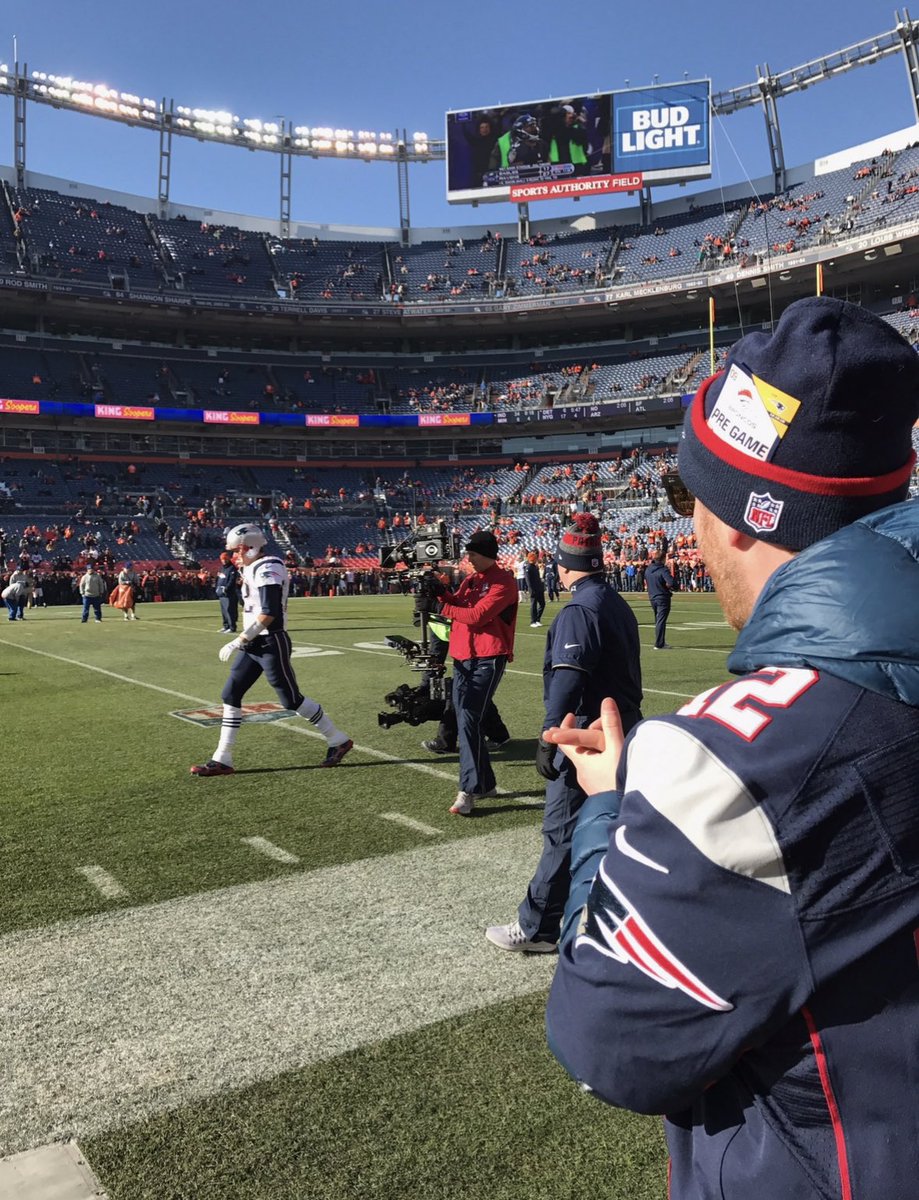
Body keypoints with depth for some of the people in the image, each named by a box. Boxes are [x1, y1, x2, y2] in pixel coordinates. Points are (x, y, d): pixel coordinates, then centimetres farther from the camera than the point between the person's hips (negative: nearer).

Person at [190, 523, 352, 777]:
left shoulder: (267, 569, -17)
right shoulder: (253, 568, 13)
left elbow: (269, 613, -25)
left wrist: (238, 641, -24)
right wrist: (243, 641, 21)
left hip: (270, 643, -10)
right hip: (254, 644, 10)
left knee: (291, 699, -1)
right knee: (230, 695, 7)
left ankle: (338, 741, 14)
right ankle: (222, 760, 13)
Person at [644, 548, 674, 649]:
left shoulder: (648, 569, 4)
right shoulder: (663, 569, -18)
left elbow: (646, 582, 16)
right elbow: (671, 582, -29)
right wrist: (667, 586, -10)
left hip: (652, 597, 7)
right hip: (662, 598, -7)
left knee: (658, 620, 17)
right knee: (661, 620, -3)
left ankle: (660, 642, 24)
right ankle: (659, 644, -4)